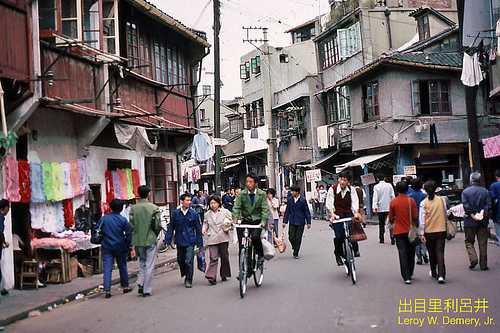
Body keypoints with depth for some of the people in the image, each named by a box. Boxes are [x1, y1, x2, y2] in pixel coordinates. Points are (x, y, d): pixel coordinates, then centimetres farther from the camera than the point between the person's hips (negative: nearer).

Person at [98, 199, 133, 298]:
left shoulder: (104, 218, -1)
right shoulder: (123, 220, -8)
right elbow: (129, 233, -8)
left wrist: (102, 242, 15)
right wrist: (128, 245, 3)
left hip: (107, 247, 1)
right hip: (120, 247, -1)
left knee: (107, 269, 0)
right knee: (122, 267, 15)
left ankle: (107, 290, -7)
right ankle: (125, 286, 24)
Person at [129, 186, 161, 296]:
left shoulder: (133, 208, -4)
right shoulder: (154, 208, -9)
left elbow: (131, 225, -2)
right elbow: (158, 225, -8)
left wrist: (137, 235, 14)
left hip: (138, 240, 3)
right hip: (150, 240, -3)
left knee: (142, 262, 21)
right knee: (149, 265, 5)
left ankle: (141, 284, 7)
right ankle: (147, 290, 7)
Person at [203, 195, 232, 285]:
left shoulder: (225, 212, 4)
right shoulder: (207, 214, 11)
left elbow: (231, 221, 12)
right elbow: (205, 223, 22)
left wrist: (228, 224, -9)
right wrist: (204, 230, 3)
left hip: (223, 238, 0)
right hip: (212, 239, 0)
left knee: (224, 257, 8)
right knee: (213, 258, -9)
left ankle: (224, 274, 24)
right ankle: (211, 277, -10)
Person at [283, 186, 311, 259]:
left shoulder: (303, 200, -7)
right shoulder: (289, 199, 2)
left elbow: (307, 211, -2)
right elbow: (287, 211, 8)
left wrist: (308, 222, -3)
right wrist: (285, 221, 6)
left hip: (300, 222, -2)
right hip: (292, 222, 2)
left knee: (298, 238, 2)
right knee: (291, 237, -2)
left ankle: (296, 253, 12)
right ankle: (294, 247, 28)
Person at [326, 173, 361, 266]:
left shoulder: (351, 190, -4)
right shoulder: (332, 189, -10)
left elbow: (355, 201, -12)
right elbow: (329, 203, -14)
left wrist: (356, 213, -30)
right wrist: (332, 214, -30)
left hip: (348, 213, 2)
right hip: (337, 214, -2)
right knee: (339, 236, -15)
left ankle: (355, 249, 9)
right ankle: (338, 254, 9)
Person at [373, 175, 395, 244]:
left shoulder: (376, 187, -5)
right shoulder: (389, 185, 0)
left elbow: (375, 197, -9)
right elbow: (392, 196, 2)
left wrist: (375, 207, -11)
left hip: (380, 208, 0)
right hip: (389, 207, 0)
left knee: (381, 224, 10)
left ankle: (381, 239, 12)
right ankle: (392, 239, -8)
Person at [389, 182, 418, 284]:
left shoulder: (393, 202, -7)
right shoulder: (411, 201, -5)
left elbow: (391, 218, 0)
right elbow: (415, 217, -4)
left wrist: (392, 224, 22)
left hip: (399, 231, -1)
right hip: (410, 231, 1)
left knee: (402, 254, -1)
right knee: (411, 253, 16)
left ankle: (406, 277, -7)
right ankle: (410, 274, 27)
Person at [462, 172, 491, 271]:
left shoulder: (465, 191, -5)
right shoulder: (485, 191, 2)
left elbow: (466, 206, -12)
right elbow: (488, 204, -6)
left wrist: (473, 215, -9)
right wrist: (482, 213, -10)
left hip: (470, 221, -2)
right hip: (483, 221, 2)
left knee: (469, 242, 11)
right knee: (483, 243, 8)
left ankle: (473, 259, -9)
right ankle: (483, 265, 10)